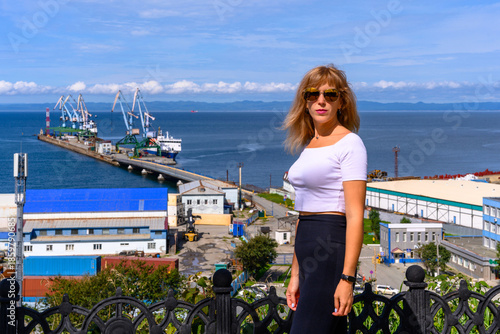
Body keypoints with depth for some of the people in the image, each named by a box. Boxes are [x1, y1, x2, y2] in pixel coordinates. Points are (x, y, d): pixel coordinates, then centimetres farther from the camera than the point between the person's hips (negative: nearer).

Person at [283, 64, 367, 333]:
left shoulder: (349, 144, -7)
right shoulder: (309, 145, 16)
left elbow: (355, 215, -14)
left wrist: (347, 277, -21)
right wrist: (295, 274, 17)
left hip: (331, 247, -8)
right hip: (307, 246, 8)